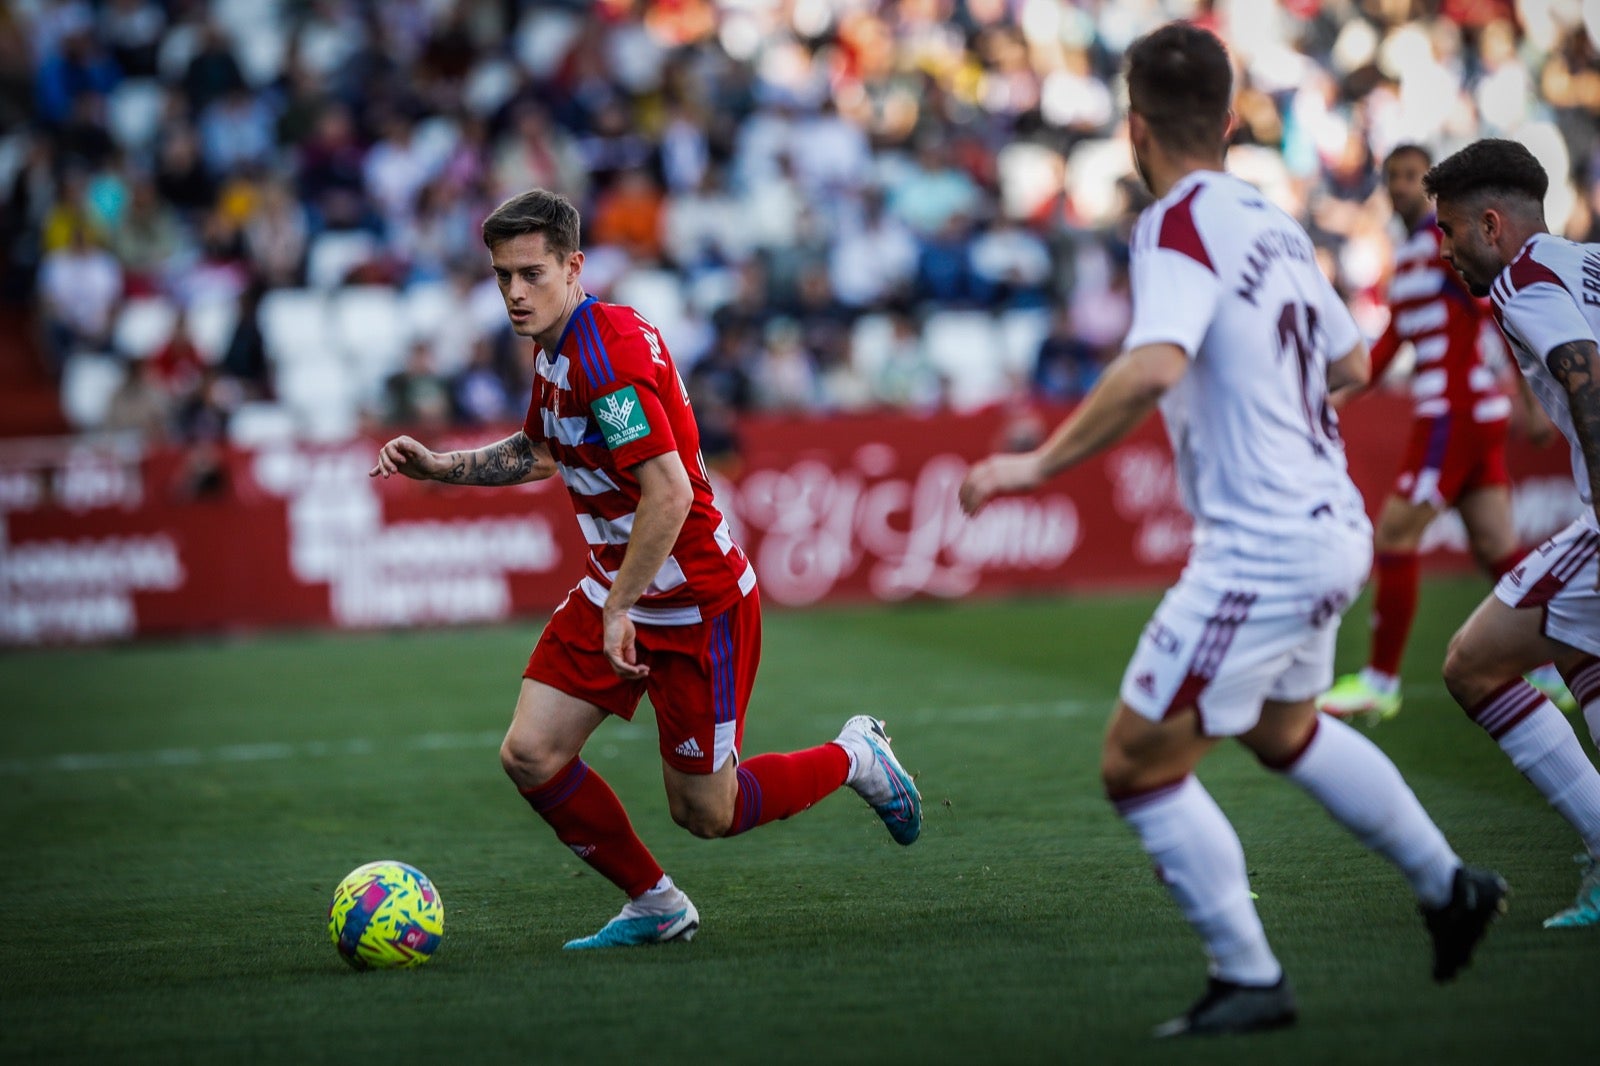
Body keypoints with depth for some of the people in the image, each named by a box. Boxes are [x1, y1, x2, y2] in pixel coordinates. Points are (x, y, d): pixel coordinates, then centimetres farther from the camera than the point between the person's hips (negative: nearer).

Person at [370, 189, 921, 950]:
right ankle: (655, 906, 15)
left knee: (704, 813, 1)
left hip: (698, 606, -9)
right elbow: (538, 454, 26)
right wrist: (436, 467, 14)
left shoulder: (607, 352, -25)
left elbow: (670, 492, -31)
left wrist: (620, 608, -25)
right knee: (529, 755, -3)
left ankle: (853, 757, 27)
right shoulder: (557, 349, 6)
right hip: (614, 590, 9)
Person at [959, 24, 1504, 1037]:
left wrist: (1039, 464, -27)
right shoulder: (1274, 222, 8)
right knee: (1285, 728, 33)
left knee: (1138, 763, 0)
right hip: (1332, 527, 9)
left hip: (1260, 553, -9)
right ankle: (1451, 886, 43)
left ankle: (1251, 980, 4)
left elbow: (1153, 365, -33)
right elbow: (1352, 363, 19)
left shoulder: (1179, 225, -16)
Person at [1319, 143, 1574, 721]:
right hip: (1449, 411, 9)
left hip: (1456, 411, -9)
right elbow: (1394, 339, 21)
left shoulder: (1449, 239, -10)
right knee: (1495, 546, 9)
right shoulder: (1405, 254, 18)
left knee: (1394, 537, -6)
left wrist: (1531, 396, -19)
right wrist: (1346, 391, 10)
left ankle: (1380, 683, 0)